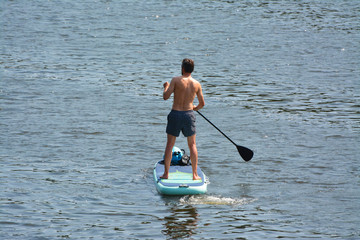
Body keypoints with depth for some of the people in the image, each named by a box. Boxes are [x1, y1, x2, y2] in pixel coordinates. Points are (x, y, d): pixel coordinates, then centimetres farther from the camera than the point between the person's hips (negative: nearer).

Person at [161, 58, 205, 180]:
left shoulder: (176, 80, -9)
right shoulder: (197, 84, 1)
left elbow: (166, 96, -11)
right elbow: (202, 103, 7)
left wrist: (166, 86, 9)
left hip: (175, 114, -2)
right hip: (189, 114, 2)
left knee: (169, 145, 8)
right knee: (192, 145, 11)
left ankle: (166, 173, 9)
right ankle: (195, 174, 8)